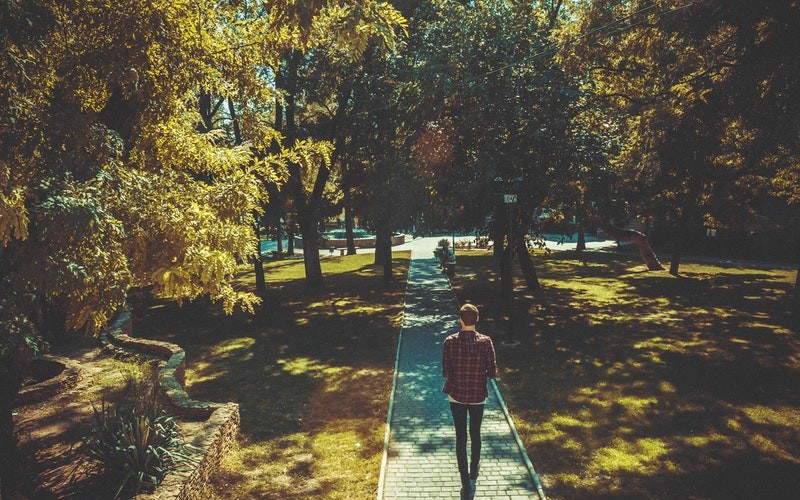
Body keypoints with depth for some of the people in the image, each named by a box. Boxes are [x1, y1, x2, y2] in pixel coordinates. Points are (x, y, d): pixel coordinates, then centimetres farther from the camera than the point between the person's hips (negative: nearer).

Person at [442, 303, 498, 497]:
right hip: (478, 396, 1)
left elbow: (445, 372, -9)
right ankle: (474, 472, 40)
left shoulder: (450, 341, -13)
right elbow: (493, 373, -10)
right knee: (475, 434, 22)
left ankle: (466, 483, 12)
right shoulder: (486, 342, -13)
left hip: (456, 395, -1)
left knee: (461, 437, 10)